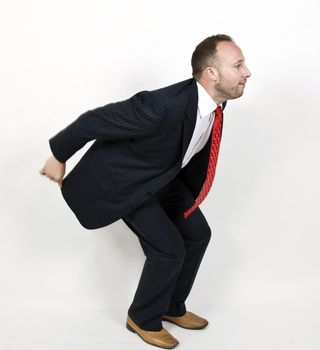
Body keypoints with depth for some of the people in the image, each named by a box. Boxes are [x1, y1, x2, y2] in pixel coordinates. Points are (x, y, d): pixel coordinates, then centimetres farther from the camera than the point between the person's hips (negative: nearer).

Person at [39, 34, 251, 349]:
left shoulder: (215, 100, -13)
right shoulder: (161, 107, -39)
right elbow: (92, 121, -26)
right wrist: (58, 156, -12)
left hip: (164, 174, 8)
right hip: (124, 179, -8)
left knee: (197, 234, 8)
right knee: (169, 249, -10)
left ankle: (172, 307, 29)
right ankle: (143, 318, 17)